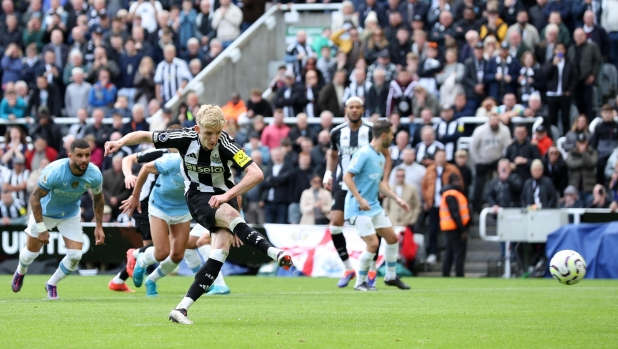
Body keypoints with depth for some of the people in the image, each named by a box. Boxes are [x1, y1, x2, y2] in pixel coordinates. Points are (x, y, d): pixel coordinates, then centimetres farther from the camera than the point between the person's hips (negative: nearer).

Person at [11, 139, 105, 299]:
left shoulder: (94, 175, -25)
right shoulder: (54, 171, -37)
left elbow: (98, 198, -2)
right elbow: (35, 198, -25)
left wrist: (99, 226, -2)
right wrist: (41, 229, -24)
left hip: (70, 214, 3)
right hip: (45, 211, -3)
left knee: (75, 256, -10)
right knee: (31, 251, 10)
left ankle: (52, 284, 19)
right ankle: (20, 272, 47)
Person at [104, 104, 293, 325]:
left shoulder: (225, 144, -22)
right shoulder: (185, 139, -17)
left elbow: (256, 174, -28)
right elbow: (144, 136, -5)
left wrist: (228, 195, -36)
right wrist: (120, 142, -23)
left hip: (223, 197, 0)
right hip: (198, 197, 0)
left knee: (222, 247, -20)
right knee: (230, 215, -34)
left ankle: (183, 308, -22)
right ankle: (273, 253, -36)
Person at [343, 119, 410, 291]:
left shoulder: (381, 158, 12)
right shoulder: (364, 153, -17)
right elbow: (347, 176, -20)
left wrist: (397, 199, 13)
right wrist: (360, 199, -26)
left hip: (374, 206, 9)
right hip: (358, 208, -9)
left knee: (392, 238, 10)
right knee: (373, 243, -14)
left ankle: (390, 277, 26)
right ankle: (360, 282, 1)